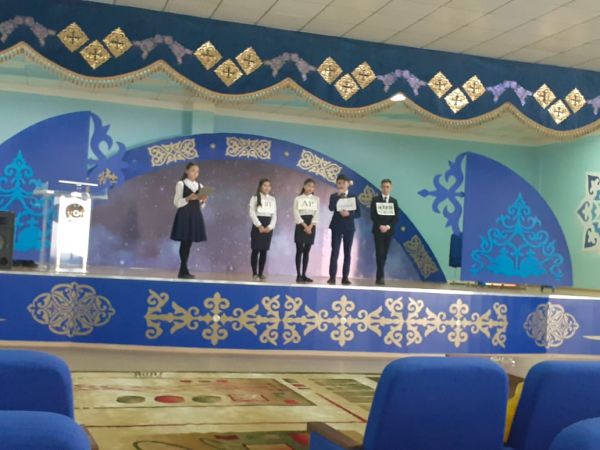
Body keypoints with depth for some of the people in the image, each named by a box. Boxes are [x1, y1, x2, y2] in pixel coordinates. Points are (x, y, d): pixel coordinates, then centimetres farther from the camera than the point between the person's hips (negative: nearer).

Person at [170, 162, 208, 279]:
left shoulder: (200, 186, 14)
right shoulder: (181, 184, -2)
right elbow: (176, 203, -8)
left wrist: (203, 201, -6)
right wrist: (188, 198, -21)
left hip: (195, 216, 6)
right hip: (184, 215, -5)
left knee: (189, 243, 6)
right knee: (184, 242, -8)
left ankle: (183, 270, 10)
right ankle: (183, 270, -4)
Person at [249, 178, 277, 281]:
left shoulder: (272, 199, 13)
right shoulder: (255, 198, 0)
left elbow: (274, 215, 9)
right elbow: (252, 213, -7)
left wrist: (270, 227, -6)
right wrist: (259, 226, -15)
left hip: (268, 227, 4)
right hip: (257, 226, -4)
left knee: (264, 251, 3)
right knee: (256, 250, -5)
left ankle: (261, 273, 8)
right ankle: (254, 273, 1)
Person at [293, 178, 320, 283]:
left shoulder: (316, 199, 9)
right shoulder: (298, 199, 1)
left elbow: (316, 214, 2)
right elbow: (296, 214, -6)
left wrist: (310, 226, -11)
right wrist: (305, 226, -14)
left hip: (311, 226, 3)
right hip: (301, 226, -3)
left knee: (307, 251, 4)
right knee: (299, 250, -6)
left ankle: (304, 275, 7)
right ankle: (298, 275, -5)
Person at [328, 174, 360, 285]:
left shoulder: (353, 197, 7)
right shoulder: (334, 196, 5)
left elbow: (358, 213, 3)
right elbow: (331, 208, -15)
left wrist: (349, 214, -16)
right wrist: (338, 195, -16)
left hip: (349, 227, 2)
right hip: (337, 227, -2)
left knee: (347, 253, 3)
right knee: (335, 252, -7)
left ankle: (345, 277, 7)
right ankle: (332, 277, -7)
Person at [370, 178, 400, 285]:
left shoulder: (394, 201, 10)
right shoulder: (375, 199, 3)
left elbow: (396, 217, 4)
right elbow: (372, 215, -4)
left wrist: (388, 226, -13)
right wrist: (380, 226, -17)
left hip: (389, 231, 3)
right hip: (378, 230, -3)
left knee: (384, 254, 3)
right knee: (379, 253, -11)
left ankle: (378, 276, 9)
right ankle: (381, 276, -13)